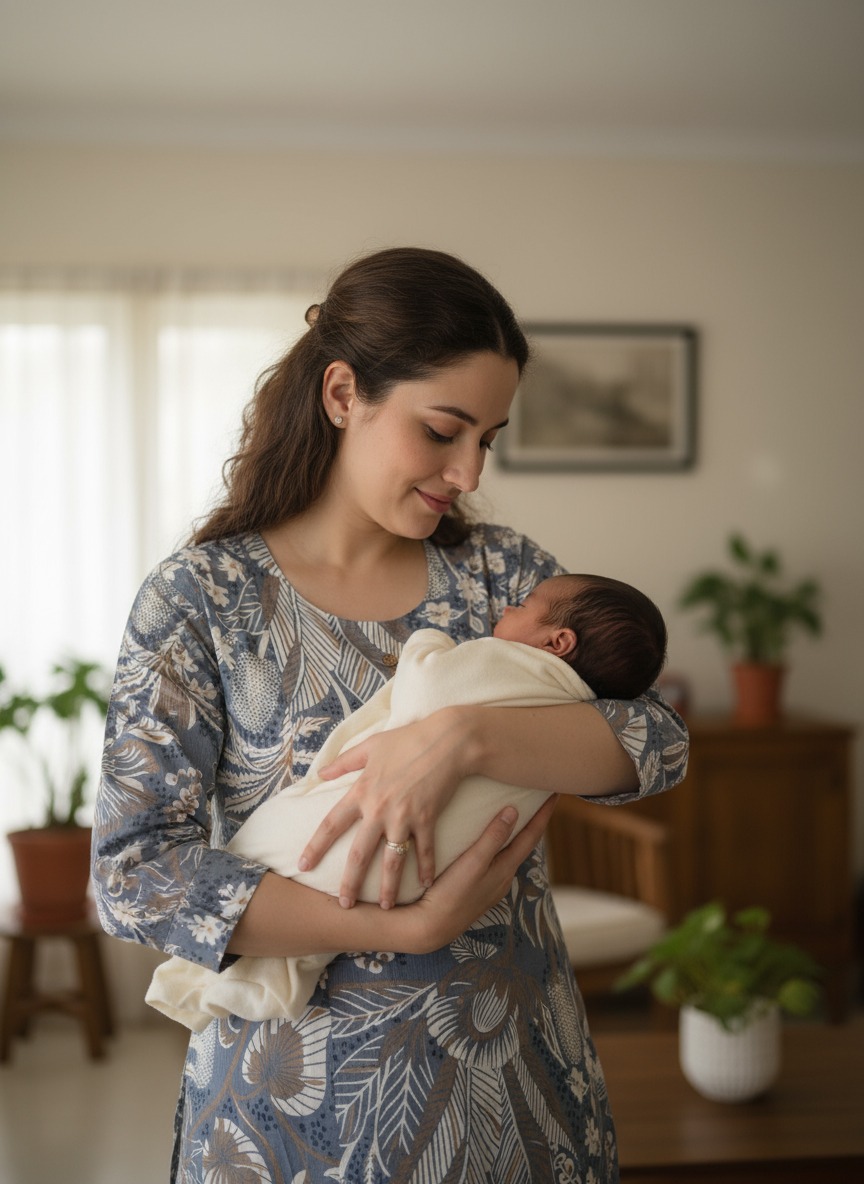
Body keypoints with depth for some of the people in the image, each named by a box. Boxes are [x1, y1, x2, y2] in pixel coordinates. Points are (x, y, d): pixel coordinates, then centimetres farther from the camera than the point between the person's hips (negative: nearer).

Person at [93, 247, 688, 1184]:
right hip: (305, 1099, -3)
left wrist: (463, 736, -27)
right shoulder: (200, 596, -8)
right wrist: (408, 926, -23)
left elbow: (657, 742, -10)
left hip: (516, 1070, 3)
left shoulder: (503, 570, 2)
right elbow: (134, 873, -16)